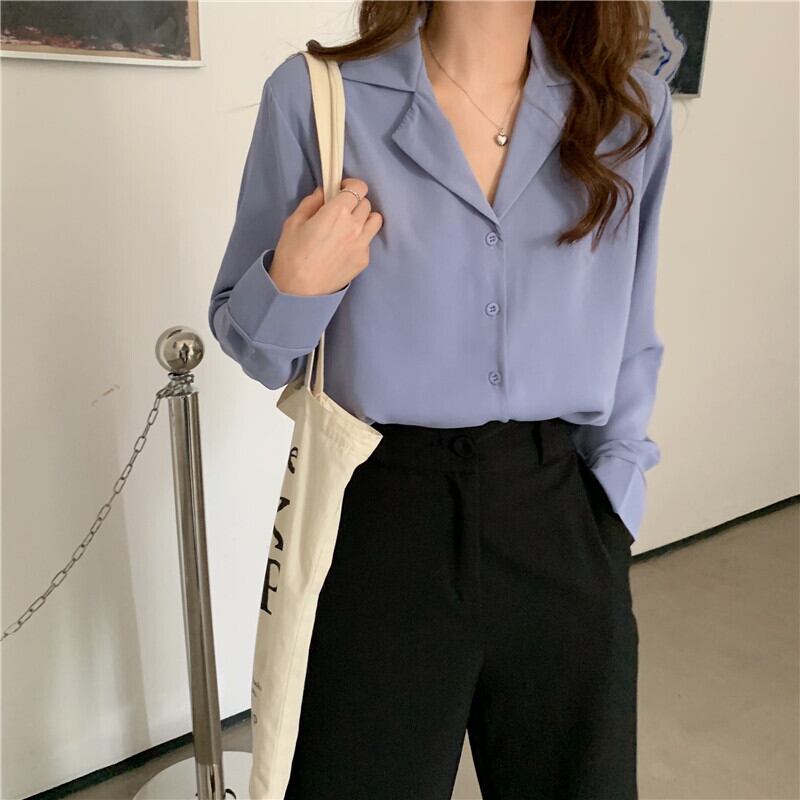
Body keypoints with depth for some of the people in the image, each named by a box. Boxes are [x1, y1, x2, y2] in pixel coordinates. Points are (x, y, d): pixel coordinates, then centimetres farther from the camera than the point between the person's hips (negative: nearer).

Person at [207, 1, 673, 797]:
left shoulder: (633, 111, 3)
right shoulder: (316, 95, -6)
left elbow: (630, 345, 11)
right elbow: (253, 346, 3)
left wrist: (613, 506, 3)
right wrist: (294, 284, -18)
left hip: (562, 526, 3)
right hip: (376, 519, -2)